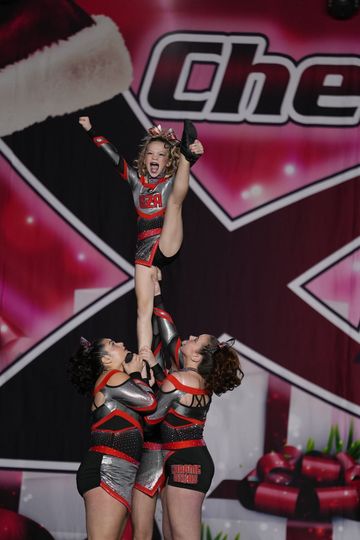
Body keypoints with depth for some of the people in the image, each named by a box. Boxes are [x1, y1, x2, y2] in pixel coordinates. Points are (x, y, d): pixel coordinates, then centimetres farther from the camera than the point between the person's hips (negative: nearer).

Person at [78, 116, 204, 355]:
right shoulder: (136, 179, 15)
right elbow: (113, 154, 15)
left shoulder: (172, 180, 7)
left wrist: (190, 153, -30)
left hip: (168, 245, -3)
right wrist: (92, 131, 15)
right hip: (144, 251, 3)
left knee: (175, 198, -24)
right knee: (144, 308, -6)